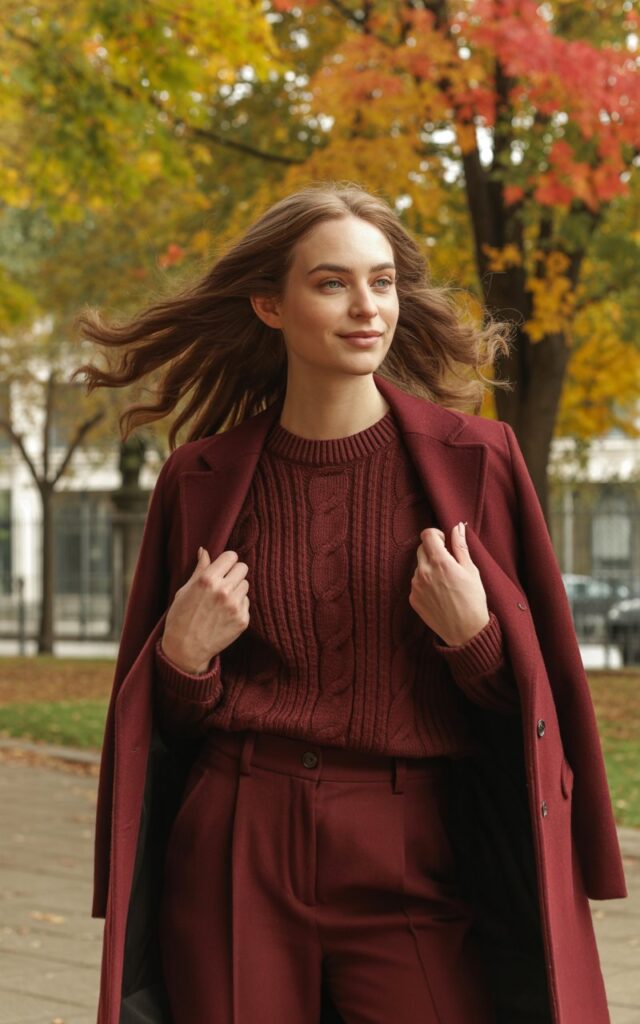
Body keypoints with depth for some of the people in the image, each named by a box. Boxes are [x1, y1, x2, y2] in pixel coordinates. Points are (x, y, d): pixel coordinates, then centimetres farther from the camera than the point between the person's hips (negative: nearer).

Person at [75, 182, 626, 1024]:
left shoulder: (472, 460, 0)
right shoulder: (203, 479, 4)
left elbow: (534, 690, 4)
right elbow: (162, 718, 12)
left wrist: (475, 636, -15)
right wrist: (182, 660, -8)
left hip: (411, 861, -1)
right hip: (236, 861, 1)